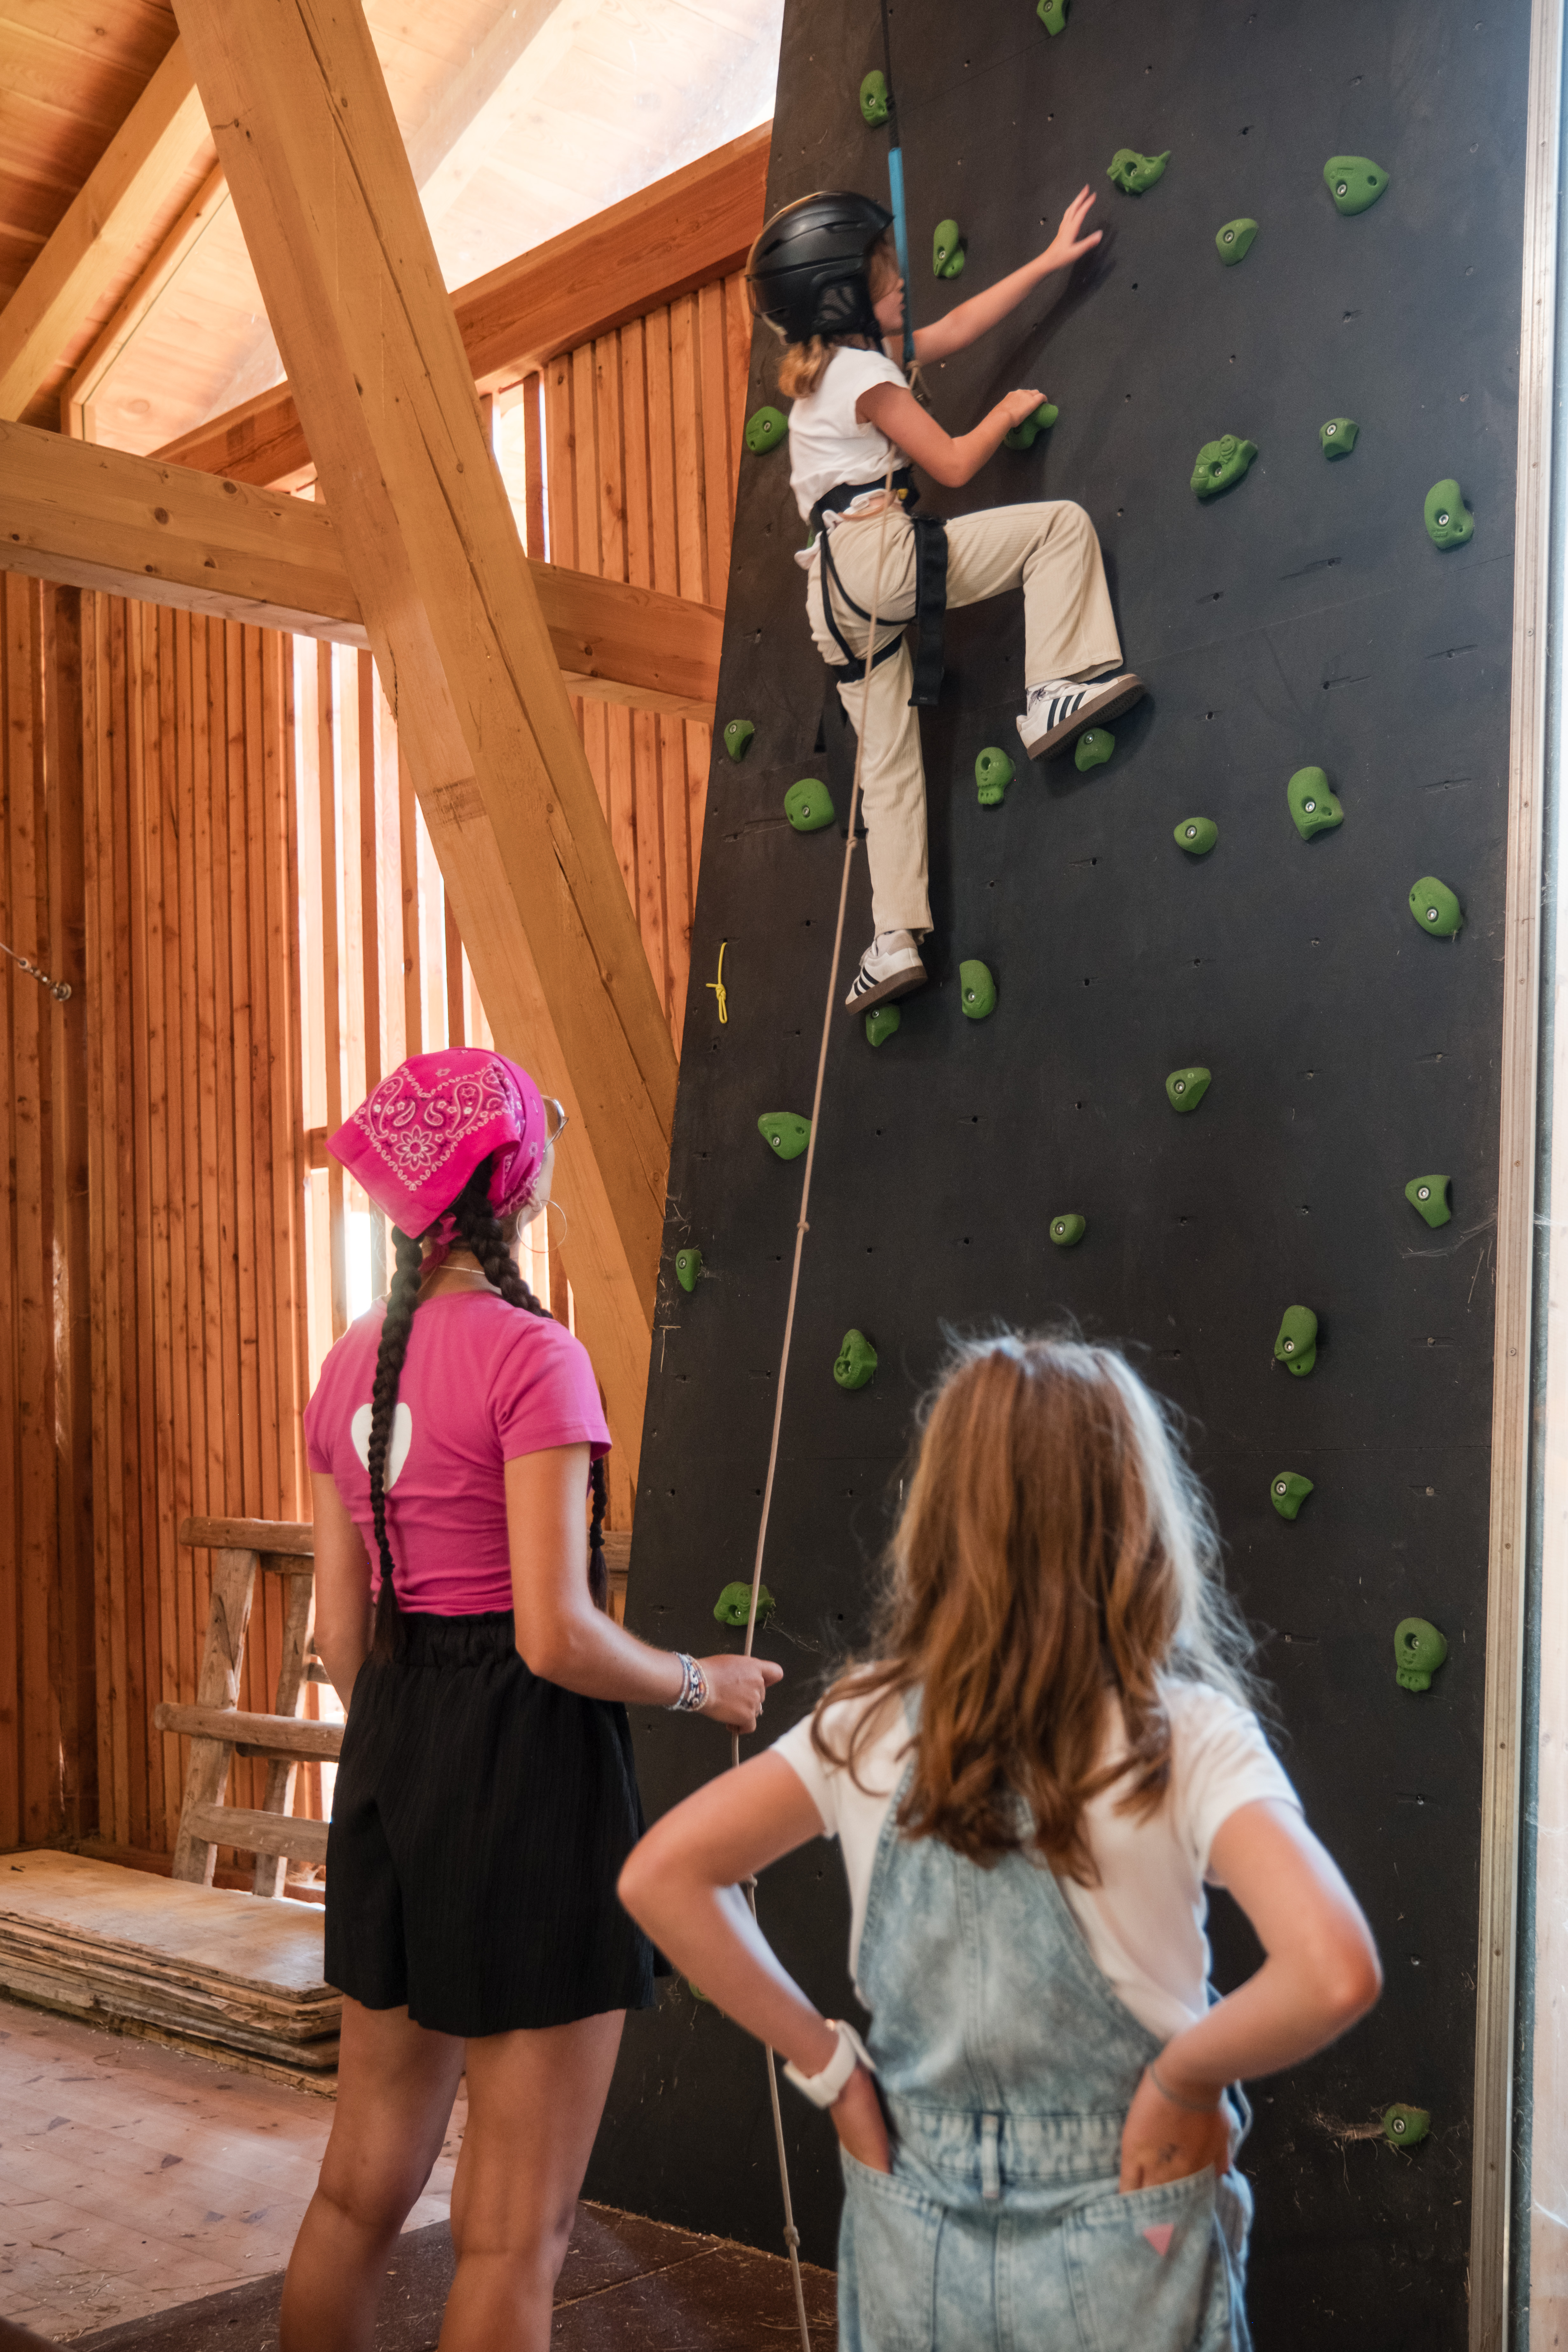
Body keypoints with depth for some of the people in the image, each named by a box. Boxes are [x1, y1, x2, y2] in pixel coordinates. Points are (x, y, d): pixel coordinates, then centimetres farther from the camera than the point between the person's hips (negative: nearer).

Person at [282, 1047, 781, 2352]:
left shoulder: (354, 1360, 7)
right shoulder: (532, 1352, -16)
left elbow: (343, 1630, 11)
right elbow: (554, 1637, -21)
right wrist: (704, 1687, -4)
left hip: (391, 1766, 8)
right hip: (527, 1769, -8)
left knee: (361, 2191, 22)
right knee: (515, 2232, 6)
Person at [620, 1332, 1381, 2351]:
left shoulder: (869, 1724, -8)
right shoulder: (1187, 1738, -17)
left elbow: (661, 1875, -10)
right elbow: (1335, 1974, -29)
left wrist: (826, 2060, -4)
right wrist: (1182, 2079, -12)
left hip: (914, 2237, 3)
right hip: (1120, 2246, -2)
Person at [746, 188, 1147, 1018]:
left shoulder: (827, 361, 22)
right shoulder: (865, 373, -5)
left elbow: (955, 329, 27)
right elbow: (954, 464, -4)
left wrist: (1047, 261, 30)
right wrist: (1009, 410, 14)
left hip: (835, 586, 9)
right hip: (881, 553, -9)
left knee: (889, 764, 7)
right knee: (1062, 523, -2)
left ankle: (894, 938, 1)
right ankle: (1056, 692, -7)